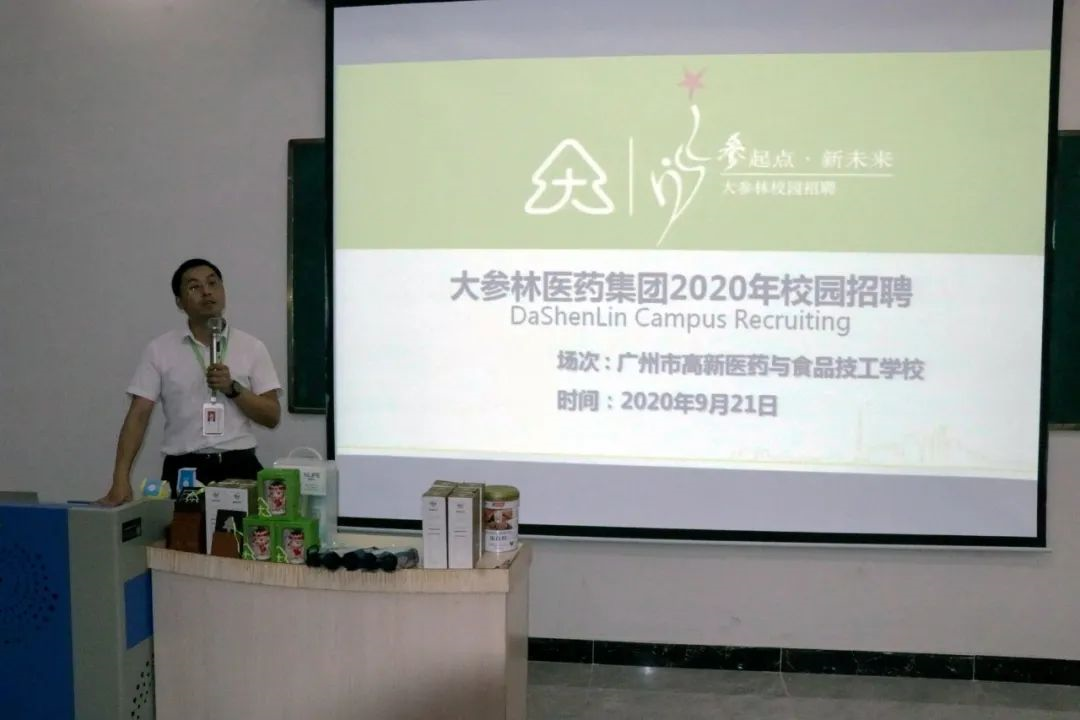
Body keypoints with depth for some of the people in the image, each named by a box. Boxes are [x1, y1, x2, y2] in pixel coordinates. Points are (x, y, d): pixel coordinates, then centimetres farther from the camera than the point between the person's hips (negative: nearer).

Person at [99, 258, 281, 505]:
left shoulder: (252, 348, 4)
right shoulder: (159, 349, 4)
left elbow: (272, 416, 2)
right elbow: (138, 416, -1)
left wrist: (233, 388, -13)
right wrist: (121, 479, -12)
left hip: (238, 468, 0)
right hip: (184, 470, 0)